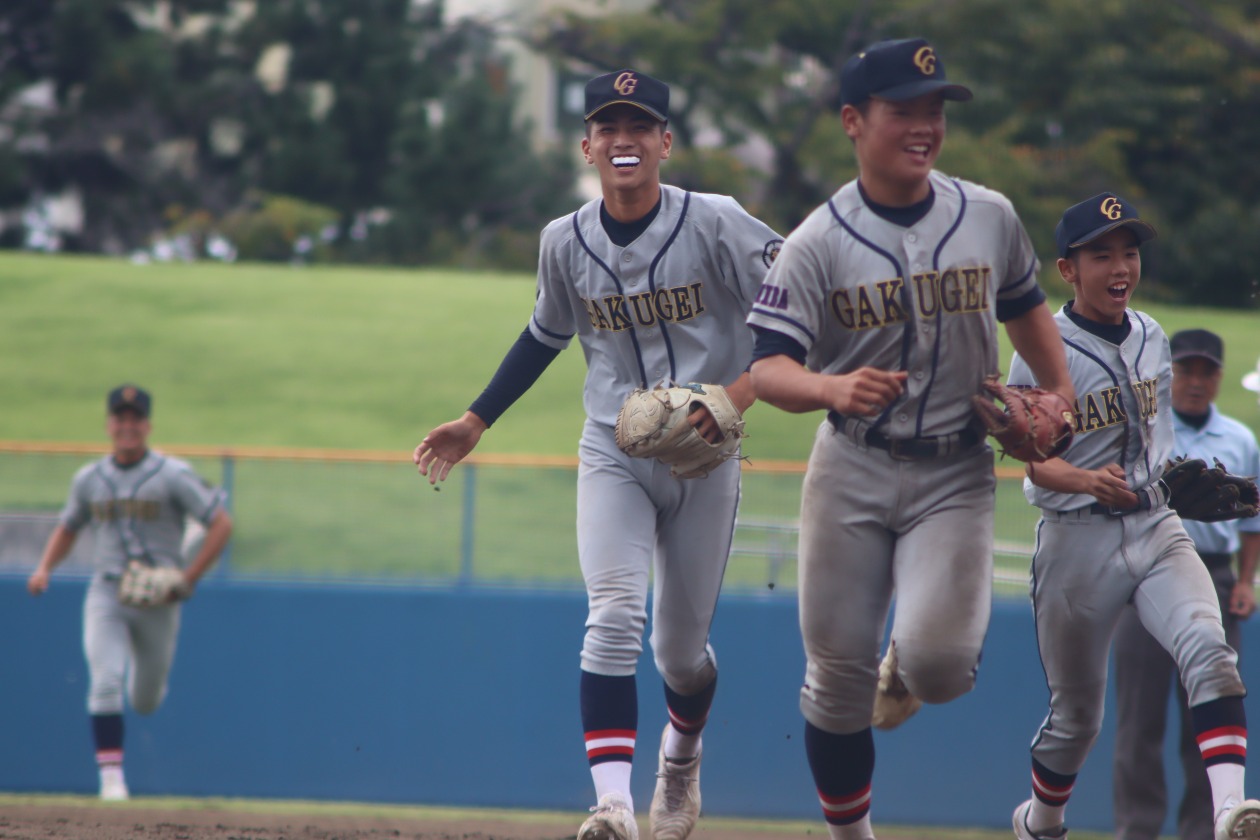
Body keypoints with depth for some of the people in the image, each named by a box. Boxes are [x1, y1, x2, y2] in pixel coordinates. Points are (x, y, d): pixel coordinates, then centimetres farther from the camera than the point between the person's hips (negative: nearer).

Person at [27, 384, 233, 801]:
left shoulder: (173, 475, -6)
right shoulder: (89, 478, 6)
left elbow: (221, 524, -6)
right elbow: (67, 528, 20)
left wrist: (188, 579, -14)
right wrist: (44, 568, 1)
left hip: (157, 598, -1)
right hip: (106, 595, 1)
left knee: (146, 701, 11)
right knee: (105, 682, -19)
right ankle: (111, 776, -16)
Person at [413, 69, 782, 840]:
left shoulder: (716, 224, -12)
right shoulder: (566, 242, 0)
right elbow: (546, 335, 17)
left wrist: (748, 386, -26)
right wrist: (477, 420, 18)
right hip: (613, 456, 2)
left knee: (681, 647, 10)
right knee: (614, 617, -19)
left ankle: (683, 754, 44)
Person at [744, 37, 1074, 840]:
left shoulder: (990, 217, 1)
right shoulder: (817, 244, -9)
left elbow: (1024, 308, 20)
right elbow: (768, 367, -17)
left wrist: (1061, 400, 8)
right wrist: (835, 389, -37)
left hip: (957, 475, 1)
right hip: (852, 472, -1)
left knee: (940, 662, -18)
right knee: (838, 674, 3)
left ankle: (908, 666, 20)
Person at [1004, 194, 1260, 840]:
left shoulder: (1152, 339, 9)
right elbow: (1028, 455, -13)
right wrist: (1087, 481, -29)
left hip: (1156, 528, 4)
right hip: (1076, 539, -4)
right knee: (1076, 714, 7)